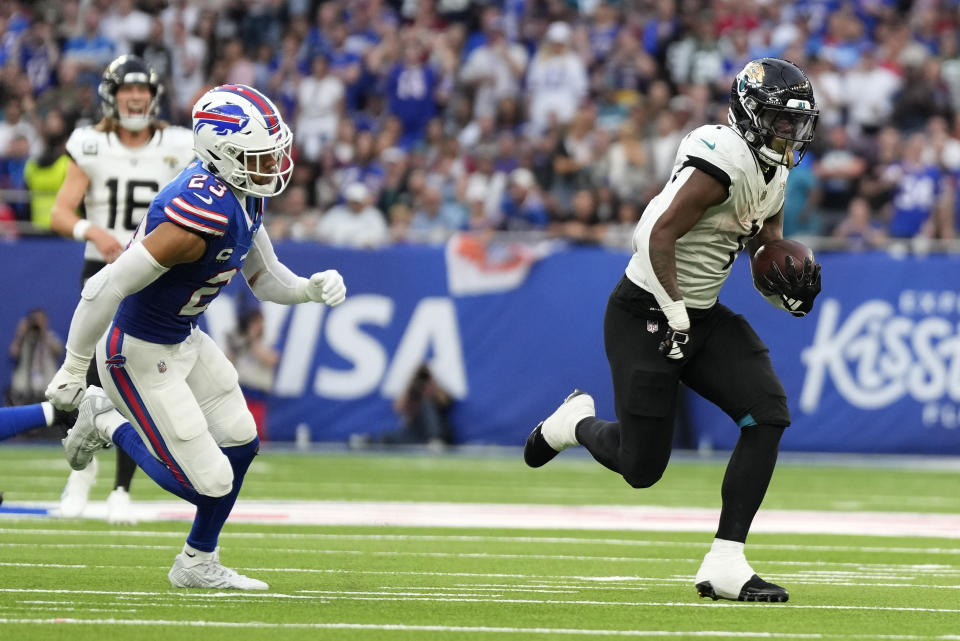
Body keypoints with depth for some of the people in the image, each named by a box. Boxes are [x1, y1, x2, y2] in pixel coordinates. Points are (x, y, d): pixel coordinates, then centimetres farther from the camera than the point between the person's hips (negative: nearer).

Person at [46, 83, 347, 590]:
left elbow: (264, 277, 11)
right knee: (209, 482, -5)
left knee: (240, 445, 16)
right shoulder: (203, 217, -33)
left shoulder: (243, 196, -3)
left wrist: (310, 289, -12)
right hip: (140, 355, -10)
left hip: (183, 339, 10)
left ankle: (198, 564, 33)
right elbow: (106, 288, -31)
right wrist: (74, 369, -21)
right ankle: (108, 422, 15)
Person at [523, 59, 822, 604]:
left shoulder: (774, 179, 9)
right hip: (645, 314, -8)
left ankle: (726, 562, -12)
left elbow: (766, 261, 18)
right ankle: (577, 423, 34)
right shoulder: (725, 160, -21)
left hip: (703, 315, 8)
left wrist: (789, 286, -5)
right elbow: (659, 235, -25)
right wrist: (676, 314, -20)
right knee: (642, 467, -3)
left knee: (770, 409, -13)